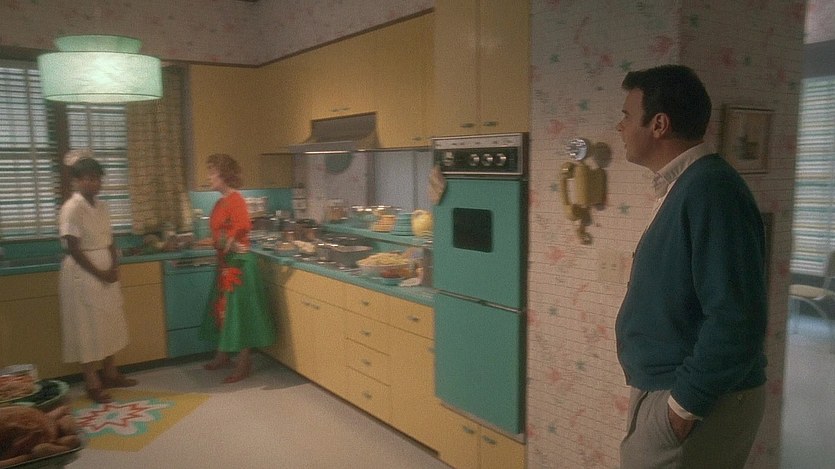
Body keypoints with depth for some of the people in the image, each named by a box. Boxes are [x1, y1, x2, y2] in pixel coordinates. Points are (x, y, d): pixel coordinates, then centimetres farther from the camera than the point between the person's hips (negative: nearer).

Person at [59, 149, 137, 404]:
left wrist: (114, 267, -2)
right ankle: (92, 383, 8)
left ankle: (110, 373, 27)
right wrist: (99, 273, -14)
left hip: (107, 273, 8)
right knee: (87, 326, 0)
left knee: (108, 323, 14)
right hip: (83, 275, -8)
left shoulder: (101, 206, 9)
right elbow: (72, 249, -17)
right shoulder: (71, 209, -15)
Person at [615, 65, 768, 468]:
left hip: (696, 401, -9)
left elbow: (736, 319, -27)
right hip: (664, 387, 9)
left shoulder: (709, 189, -22)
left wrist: (686, 403, -21)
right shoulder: (682, 187, 10)